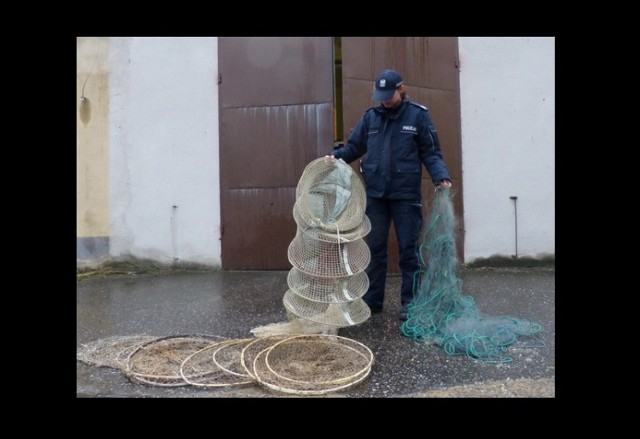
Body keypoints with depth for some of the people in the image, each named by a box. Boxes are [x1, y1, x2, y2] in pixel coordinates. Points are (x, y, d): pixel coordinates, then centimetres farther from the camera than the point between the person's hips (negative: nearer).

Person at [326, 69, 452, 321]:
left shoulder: (418, 115, -1)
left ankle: (410, 303, 16)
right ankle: (371, 300, 22)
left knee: (408, 249, 4)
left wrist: (441, 177, -17)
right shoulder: (370, 117, 7)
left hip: (406, 195, -3)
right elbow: (354, 146, 10)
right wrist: (336, 156, -9)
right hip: (375, 195, 3)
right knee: (375, 249, 10)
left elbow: (431, 153, -1)